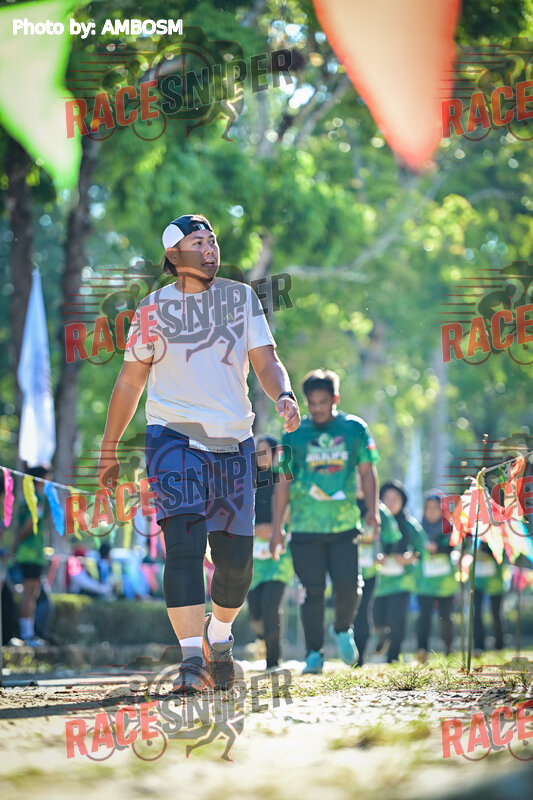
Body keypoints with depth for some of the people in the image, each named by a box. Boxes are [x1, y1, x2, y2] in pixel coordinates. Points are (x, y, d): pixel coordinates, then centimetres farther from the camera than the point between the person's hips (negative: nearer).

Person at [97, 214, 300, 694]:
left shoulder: (242, 298, 8)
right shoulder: (155, 310, 2)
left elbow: (266, 361, 3)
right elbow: (131, 380, 9)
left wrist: (284, 396, -19)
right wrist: (109, 449, 11)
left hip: (233, 439, 3)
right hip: (175, 436, -3)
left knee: (236, 559, 4)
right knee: (185, 543, -19)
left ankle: (219, 636, 31)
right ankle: (192, 658, -23)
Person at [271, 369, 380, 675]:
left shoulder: (354, 429, 6)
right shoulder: (294, 434, 5)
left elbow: (367, 471, 11)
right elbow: (283, 482, 8)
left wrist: (373, 510, -3)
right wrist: (277, 528, 5)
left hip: (344, 523, 0)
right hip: (305, 525, 0)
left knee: (348, 583, -10)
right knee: (313, 590, -3)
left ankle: (343, 630, 21)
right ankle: (314, 654, 6)